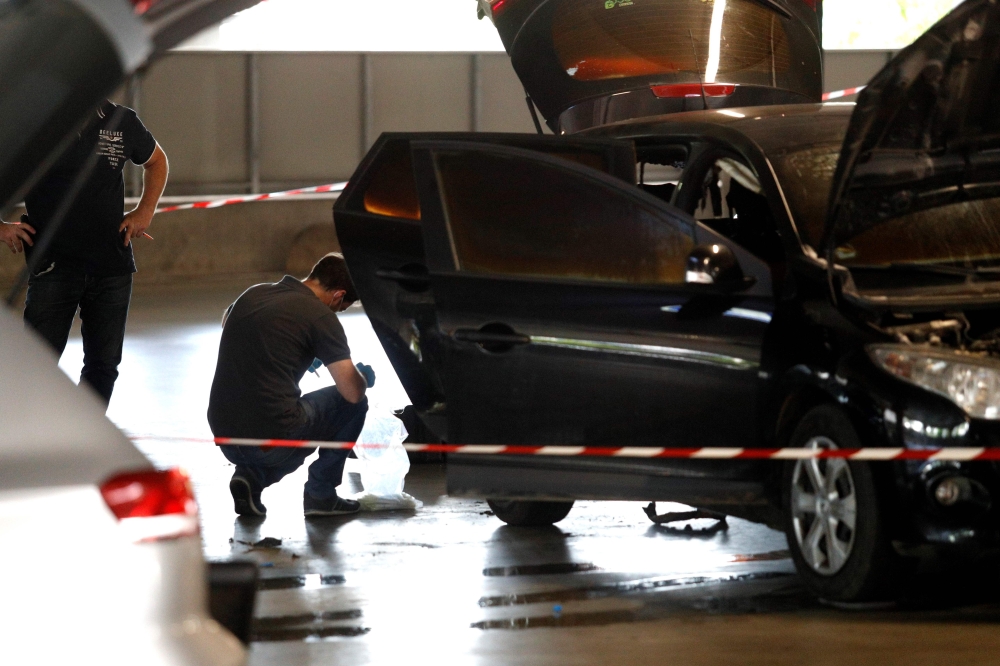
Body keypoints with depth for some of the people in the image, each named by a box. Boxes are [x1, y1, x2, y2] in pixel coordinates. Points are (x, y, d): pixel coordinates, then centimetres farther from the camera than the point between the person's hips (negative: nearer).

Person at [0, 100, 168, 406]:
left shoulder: (122, 122, 4)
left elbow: (156, 161, 24)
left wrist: (145, 211, 10)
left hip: (112, 266, 4)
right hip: (54, 263, -4)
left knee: (103, 363, 8)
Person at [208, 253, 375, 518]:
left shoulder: (252, 294, 13)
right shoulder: (320, 316, -6)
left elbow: (226, 322, 39)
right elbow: (352, 391, -8)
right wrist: (364, 377, 16)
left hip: (225, 438, 7)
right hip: (272, 440, -7)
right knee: (354, 403, 15)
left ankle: (251, 476, 11)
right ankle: (320, 492, 14)